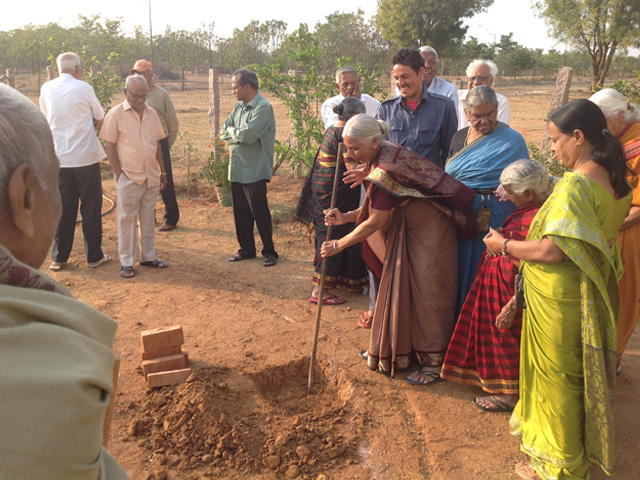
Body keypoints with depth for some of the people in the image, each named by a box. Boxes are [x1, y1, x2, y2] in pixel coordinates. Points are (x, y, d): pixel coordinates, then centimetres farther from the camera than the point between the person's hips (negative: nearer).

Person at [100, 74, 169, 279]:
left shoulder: (152, 113, 7)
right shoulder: (116, 114, -7)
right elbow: (110, 146, -6)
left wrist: (162, 172, 12)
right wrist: (119, 175, -11)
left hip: (151, 176, 5)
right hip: (129, 177, -5)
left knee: (148, 218, 13)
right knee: (127, 219, 3)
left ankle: (148, 256, 25)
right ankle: (126, 262, 11)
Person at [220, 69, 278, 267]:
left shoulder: (263, 107, -13)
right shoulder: (239, 106, 13)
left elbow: (247, 135, -22)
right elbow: (224, 133, 8)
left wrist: (232, 131, -3)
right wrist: (238, 135, -11)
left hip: (255, 171, -8)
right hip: (236, 169, 8)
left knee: (260, 213, -1)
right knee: (241, 212, 13)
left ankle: (269, 252, 12)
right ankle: (247, 249, 25)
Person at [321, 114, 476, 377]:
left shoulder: (388, 168, -29)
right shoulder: (382, 157, 1)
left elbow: (376, 222, -24)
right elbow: (376, 207, 6)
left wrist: (339, 244, -16)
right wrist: (345, 217, -6)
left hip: (428, 233, -9)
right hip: (407, 229, 10)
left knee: (425, 294, 1)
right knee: (400, 286, 15)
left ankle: (432, 360, 18)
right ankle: (393, 349, 29)